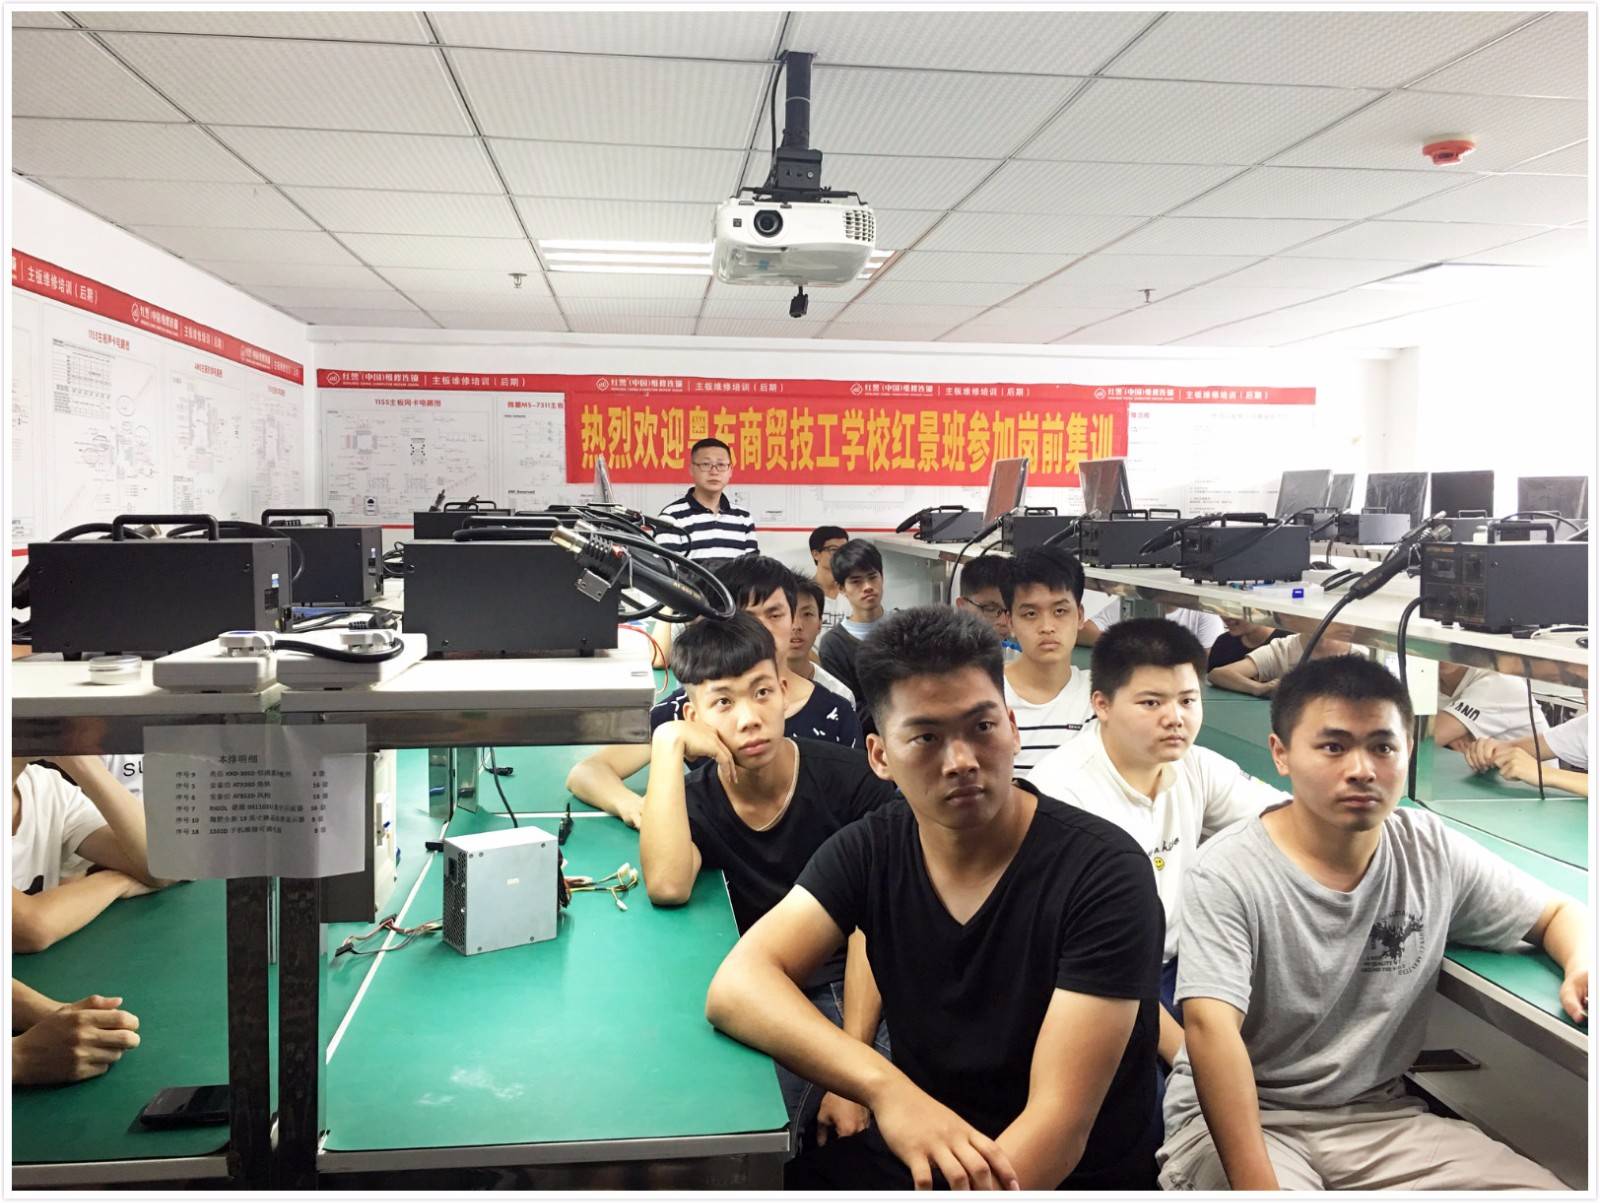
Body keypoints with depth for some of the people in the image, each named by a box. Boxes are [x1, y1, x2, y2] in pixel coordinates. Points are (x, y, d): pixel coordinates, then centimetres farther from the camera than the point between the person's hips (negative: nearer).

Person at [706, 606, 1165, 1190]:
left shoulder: (1103, 873, -20)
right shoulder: (868, 850, -6)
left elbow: (1059, 1123, -24)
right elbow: (736, 986, -18)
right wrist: (885, 1087, -35)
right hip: (915, 1154, 4)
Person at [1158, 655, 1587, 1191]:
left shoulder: (1434, 853, 0)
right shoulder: (1227, 874, -18)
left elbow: (1558, 912, 14)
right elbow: (1210, 1025, -25)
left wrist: (1582, 965, -9)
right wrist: (1257, 1186, -32)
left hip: (1378, 1113, 6)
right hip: (1235, 1114, -5)